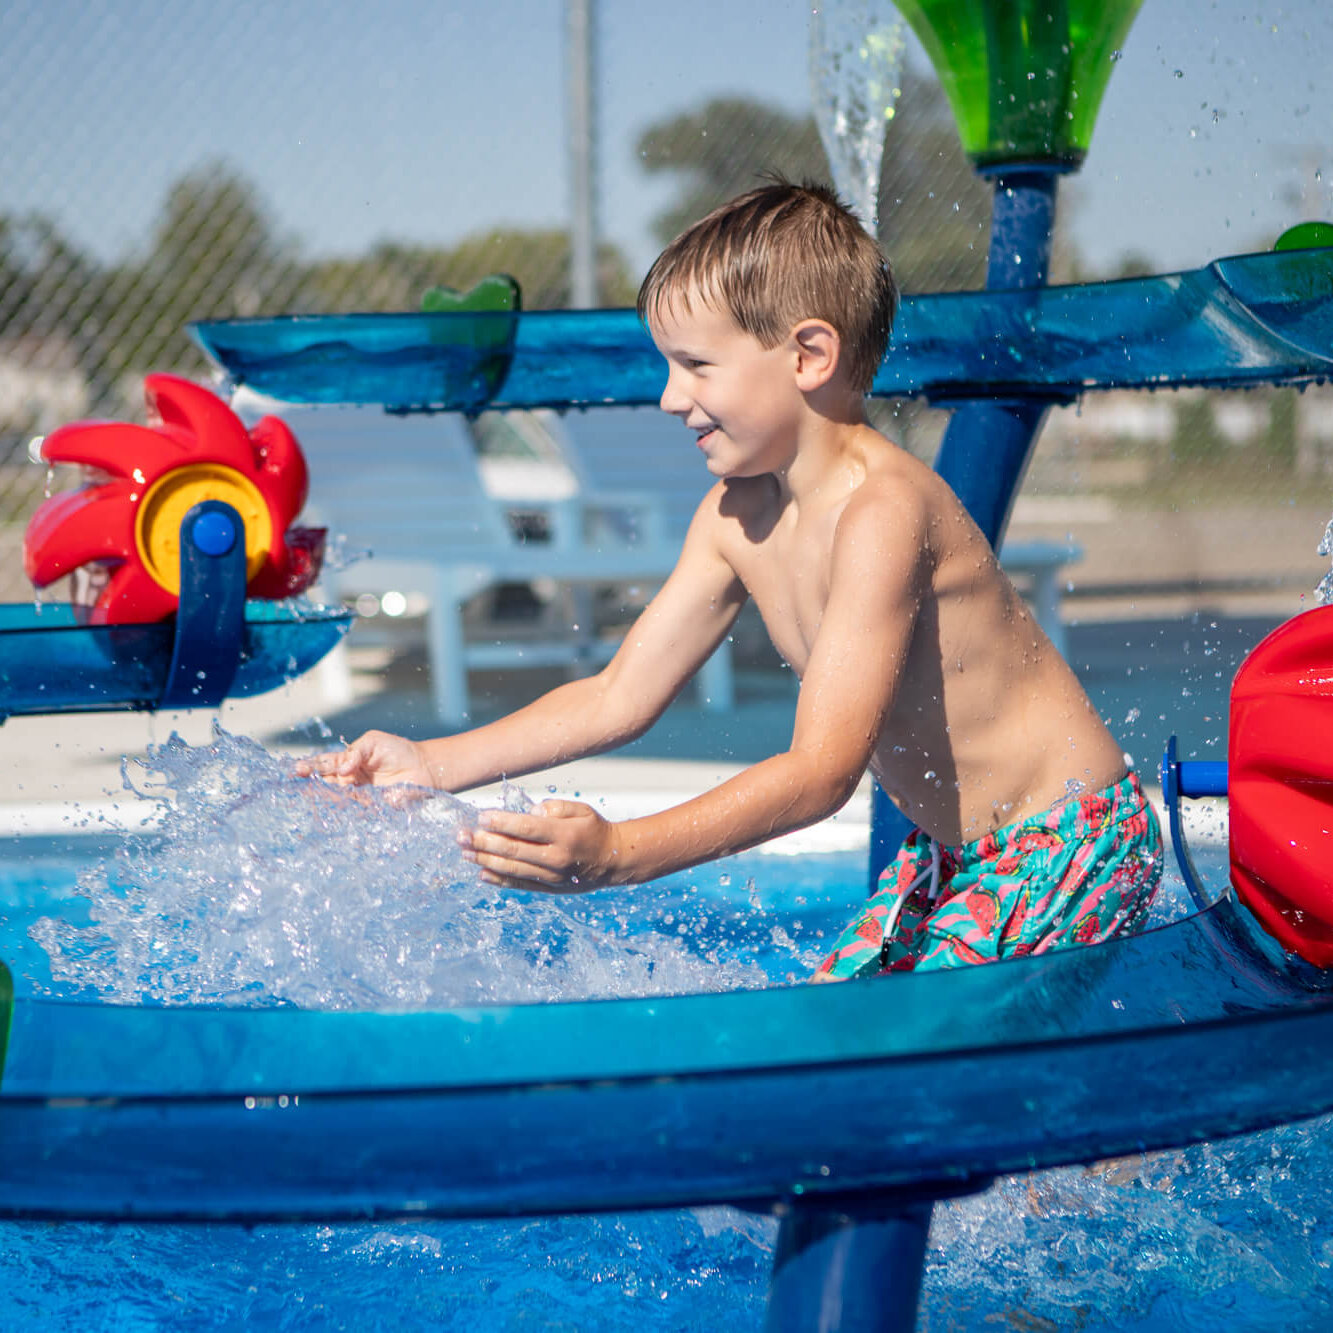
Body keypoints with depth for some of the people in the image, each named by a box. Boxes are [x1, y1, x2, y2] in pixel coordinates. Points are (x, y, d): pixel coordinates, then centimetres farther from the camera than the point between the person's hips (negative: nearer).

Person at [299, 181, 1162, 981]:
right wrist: (435, 765, -4)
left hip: (1068, 846, -8)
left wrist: (620, 854, -43)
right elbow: (621, 698, 5)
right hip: (951, 852, 9)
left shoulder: (882, 511, -28)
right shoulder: (736, 514, -1)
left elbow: (822, 770, -33)